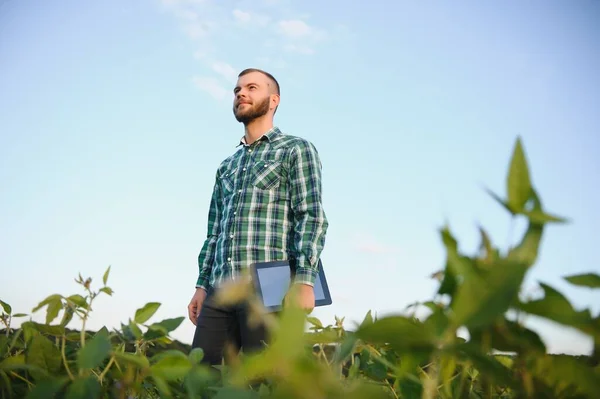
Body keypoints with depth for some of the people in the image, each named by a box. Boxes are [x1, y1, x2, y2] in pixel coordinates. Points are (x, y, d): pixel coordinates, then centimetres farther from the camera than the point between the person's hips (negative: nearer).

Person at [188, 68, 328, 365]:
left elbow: (312, 217, -6)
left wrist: (304, 280, -17)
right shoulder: (226, 166, 25)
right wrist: (202, 285, 15)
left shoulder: (297, 150, 6)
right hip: (219, 290, 6)